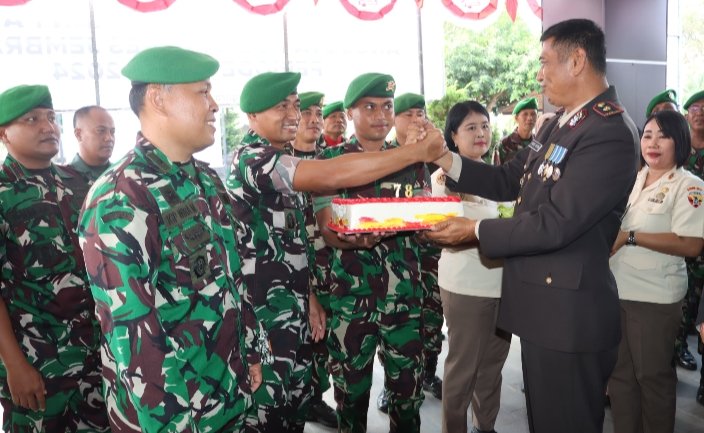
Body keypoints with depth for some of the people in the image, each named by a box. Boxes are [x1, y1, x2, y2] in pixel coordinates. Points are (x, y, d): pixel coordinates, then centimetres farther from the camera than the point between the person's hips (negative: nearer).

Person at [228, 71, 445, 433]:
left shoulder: (283, 161, 13)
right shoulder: (252, 159, -18)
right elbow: (332, 176, -32)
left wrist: (306, 295, 15)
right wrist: (417, 151, -28)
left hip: (291, 308, 9)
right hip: (263, 314, -9)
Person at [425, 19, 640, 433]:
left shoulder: (610, 133, -21)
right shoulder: (559, 123, 10)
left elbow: (554, 223, -26)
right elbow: (509, 181, 12)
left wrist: (475, 229, -15)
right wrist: (445, 159, 0)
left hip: (567, 312, -9)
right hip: (541, 304, 9)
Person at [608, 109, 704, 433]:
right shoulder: (631, 179, 11)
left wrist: (630, 236, -21)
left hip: (655, 297, -6)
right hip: (617, 289, 6)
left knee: (652, 375, 8)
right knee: (619, 371, 15)